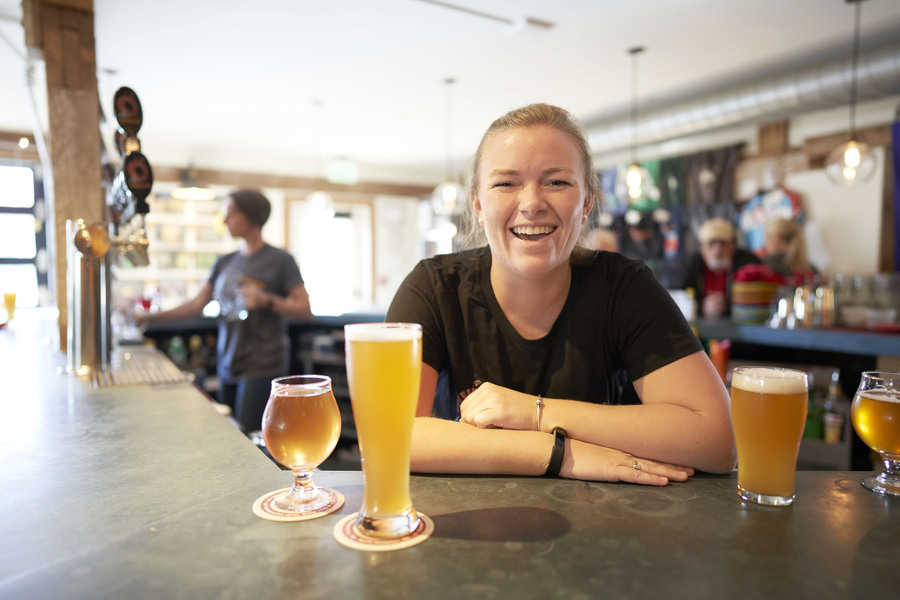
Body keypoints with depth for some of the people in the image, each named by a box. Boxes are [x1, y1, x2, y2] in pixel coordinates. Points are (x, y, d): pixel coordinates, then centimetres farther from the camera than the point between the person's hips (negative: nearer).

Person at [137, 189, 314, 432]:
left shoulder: (279, 260, -2)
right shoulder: (225, 263, 15)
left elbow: (305, 310, -6)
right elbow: (197, 305, 16)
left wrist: (266, 301, -17)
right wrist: (152, 316, 11)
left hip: (262, 368, -6)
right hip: (228, 367, 6)